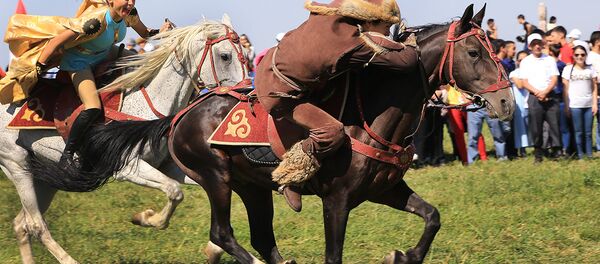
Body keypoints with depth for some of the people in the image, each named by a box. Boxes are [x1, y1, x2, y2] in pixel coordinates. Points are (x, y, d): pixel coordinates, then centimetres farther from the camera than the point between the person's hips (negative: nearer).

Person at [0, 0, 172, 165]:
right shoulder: (96, 21, -36)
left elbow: (145, 33, 6)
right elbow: (56, 42, -32)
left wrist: (160, 32, -15)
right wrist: (38, 69, -27)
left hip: (107, 54, 8)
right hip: (79, 61, -8)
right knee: (93, 109, -23)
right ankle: (67, 155, -10)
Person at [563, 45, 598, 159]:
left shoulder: (591, 69, 9)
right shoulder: (568, 69, 5)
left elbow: (595, 88, 9)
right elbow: (566, 89, 4)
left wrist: (595, 104, 1)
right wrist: (567, 106, 0)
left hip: (589, 105, 2)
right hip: (575, 105, -1)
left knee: (588, 132, 2)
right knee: (578, 132, 0)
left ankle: (589, 154, 6)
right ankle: (580, 154, 2)